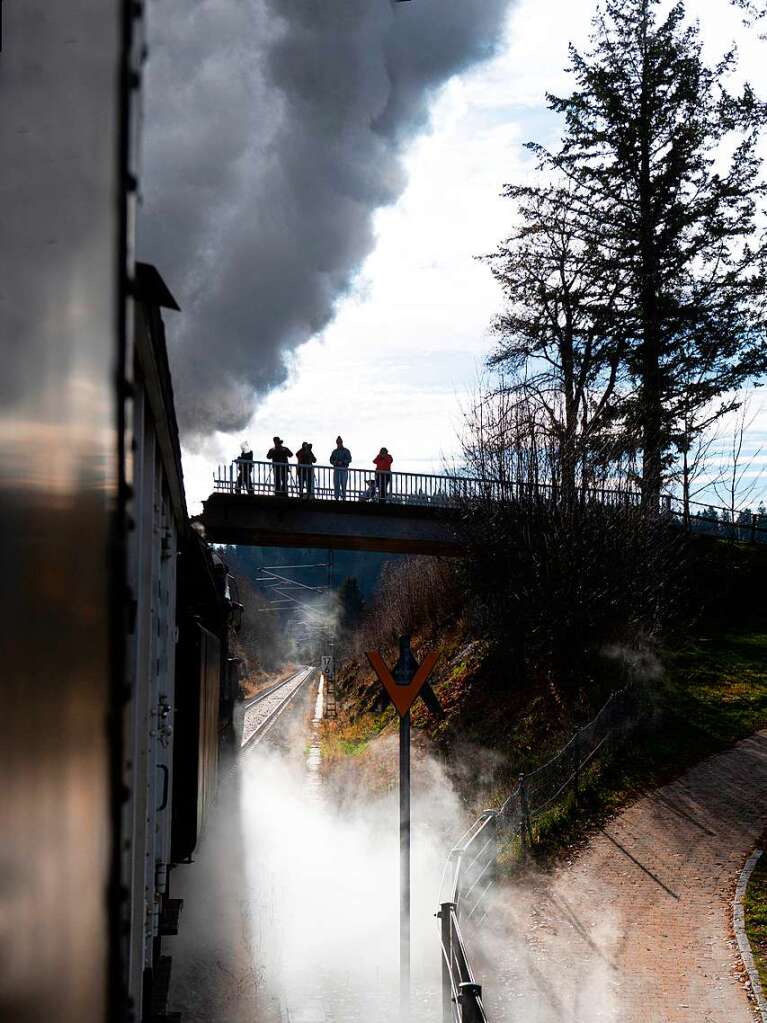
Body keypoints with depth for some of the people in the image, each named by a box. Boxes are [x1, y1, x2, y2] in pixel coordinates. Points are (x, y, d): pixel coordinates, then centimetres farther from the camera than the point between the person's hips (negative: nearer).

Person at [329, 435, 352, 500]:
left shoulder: (346, 451, 3)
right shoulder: (334, 451, 15)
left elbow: (349, 460, -6)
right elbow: (331, 460, 13)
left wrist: (342, 462, -19)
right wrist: (334, 462, -9)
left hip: (344, 469, -3)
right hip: (336, 469, 3)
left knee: (343, 484, -6)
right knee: (336, 484, -1)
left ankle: (343, 497, 0)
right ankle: (337, 497, 3)